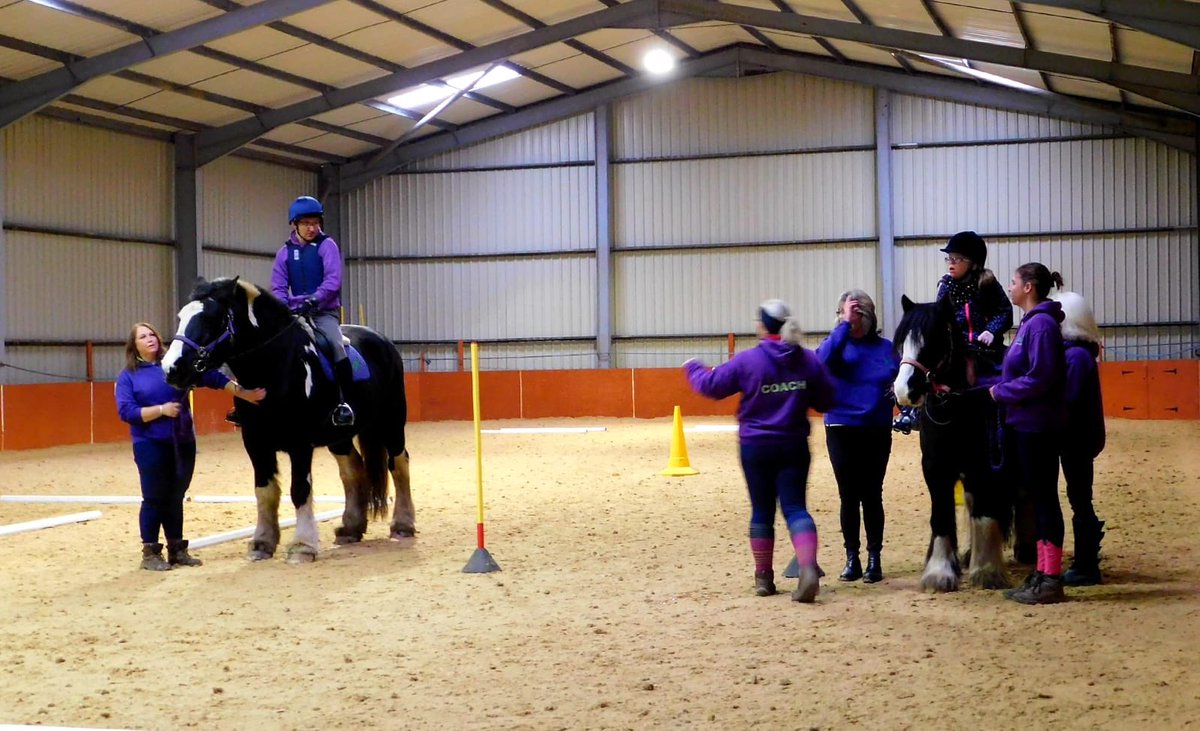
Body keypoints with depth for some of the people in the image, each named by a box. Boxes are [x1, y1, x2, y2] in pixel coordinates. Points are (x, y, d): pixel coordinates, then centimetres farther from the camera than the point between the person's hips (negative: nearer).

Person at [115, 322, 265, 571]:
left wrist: (241, 392, -11)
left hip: (183, 443, 3)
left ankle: (177, 550, 20)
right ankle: (150, 553, 9)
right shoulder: (128, 377, 0)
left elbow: (210, 376, -2)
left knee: (175, 498, 12)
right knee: (154, 498, 0)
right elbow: (126, 412, -10)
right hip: (151, 445, -3)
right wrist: (161, 410, -18)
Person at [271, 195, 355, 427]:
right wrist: (284, 308, -14)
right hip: (295, 313, 4)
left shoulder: (327, 246, 1)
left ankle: (344, 402, -26)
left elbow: (333, 280, -10)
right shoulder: (285, 252, 10)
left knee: (336, 345, -29)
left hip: (325, 311, -4)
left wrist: (314, 300, -23)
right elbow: (278, 288, 6)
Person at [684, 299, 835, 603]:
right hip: (794, 446, 2)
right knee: (795, 507, 2)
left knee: (762, 511, 10)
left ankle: (764, 578, 19)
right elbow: (826, 401, 3)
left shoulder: (747, 361, -11)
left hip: (755, 447, -2)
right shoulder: (809, 360, -1)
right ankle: (808, 569, -20)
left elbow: (712, 385, -2)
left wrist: (693, 368, 17)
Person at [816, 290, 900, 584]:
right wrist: (845, 324, -24)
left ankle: (874, 558, 14)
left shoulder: (885, 347, 4)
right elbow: (824, 357, -23)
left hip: (877, 431, 0)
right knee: (849, 496, 5)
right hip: (842, 430, 0)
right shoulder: (837, 343, -1)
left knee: (872, 495, 5)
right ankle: (852, 558, 14)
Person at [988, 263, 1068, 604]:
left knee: (1044, 498, -5)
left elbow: (1040, 378, -23)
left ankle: (1052, 581, 0)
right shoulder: (1030, 323, 14)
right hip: (1024, 423, 10)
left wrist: (1001, 391, -13)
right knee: (1037, 498, 14)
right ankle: (1042, 573, 21)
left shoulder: (1042, 324, -16)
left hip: (1037, 426, -10)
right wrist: (1001, 387, 6)